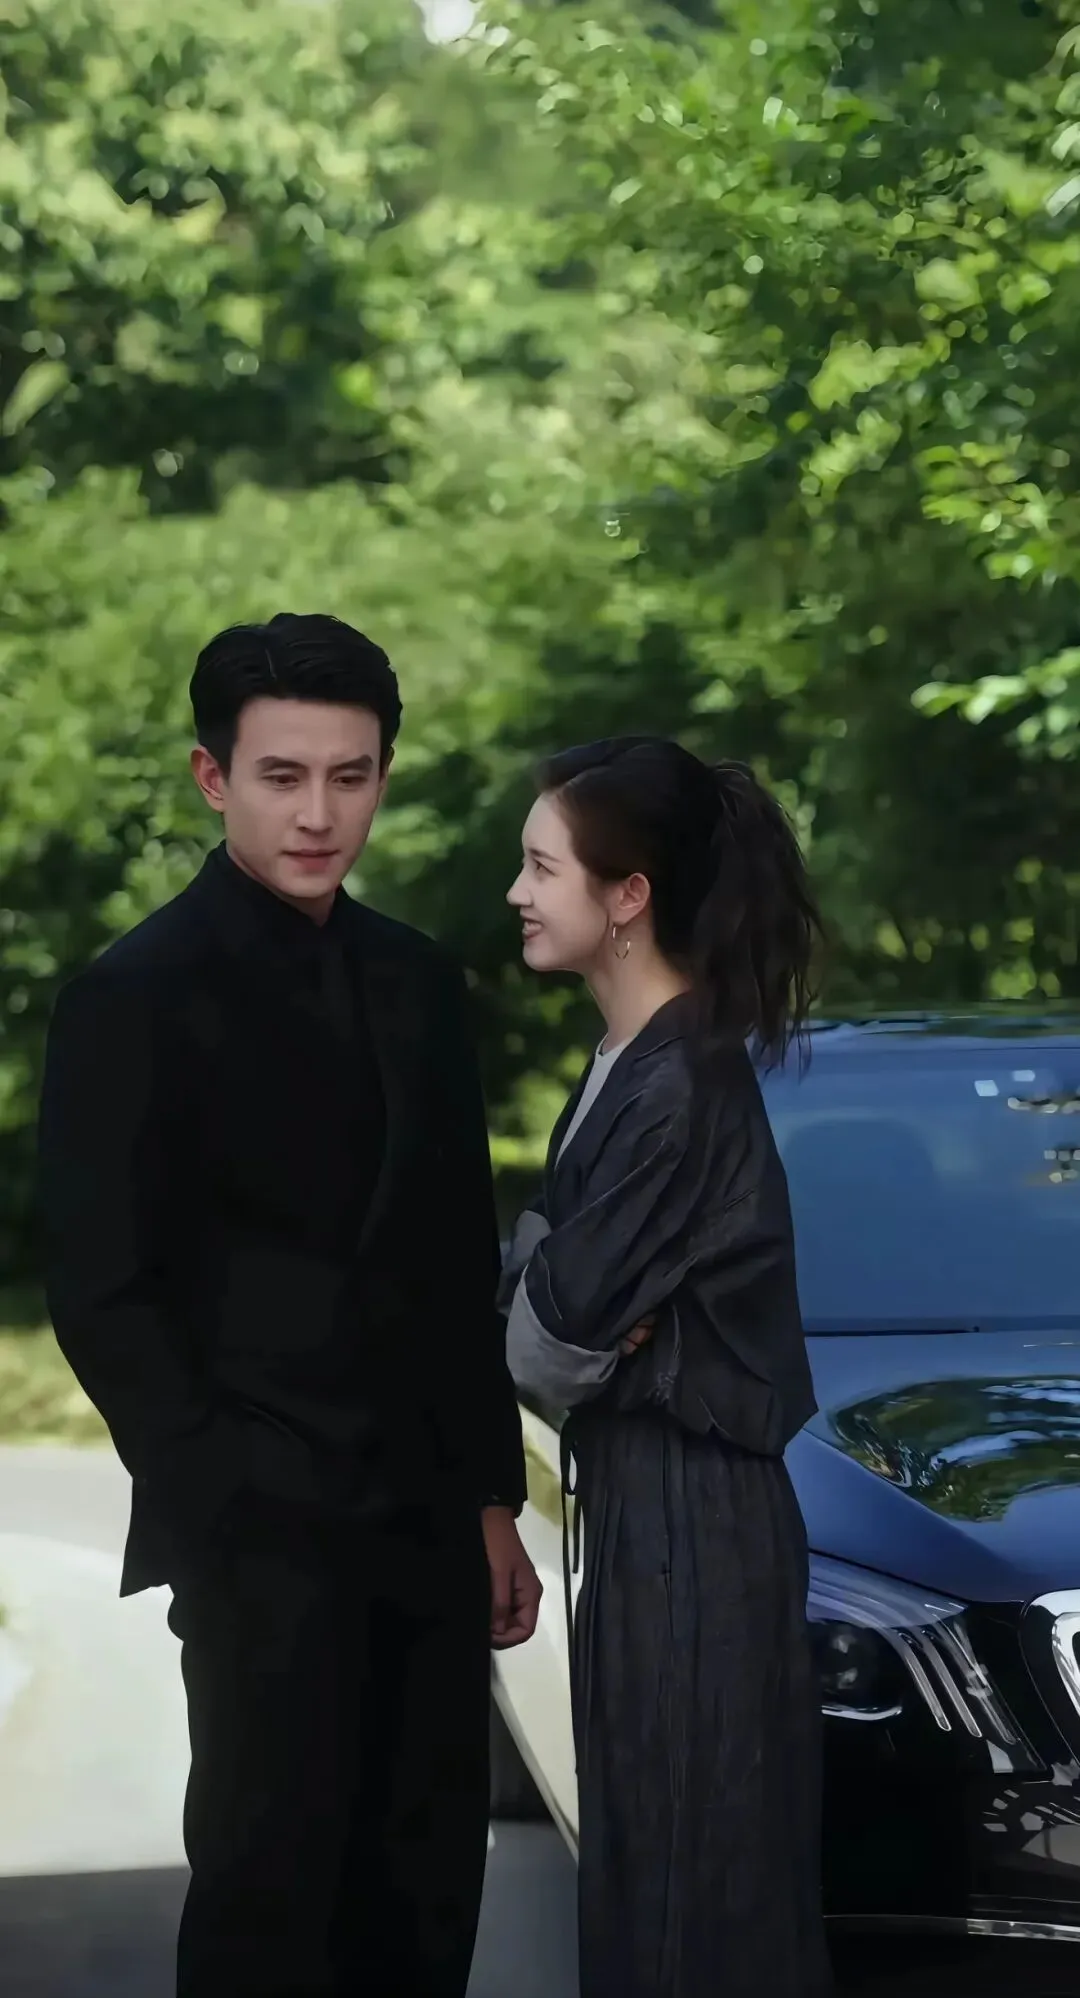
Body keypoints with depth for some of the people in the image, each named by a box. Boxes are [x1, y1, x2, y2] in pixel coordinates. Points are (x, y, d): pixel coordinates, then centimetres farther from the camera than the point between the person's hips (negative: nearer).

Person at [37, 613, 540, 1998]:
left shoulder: (417, 986, 12)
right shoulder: (137, 997, -7)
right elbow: (101, 1294, -8)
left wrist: (492, 1499, 13)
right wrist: (220, 1506, -12)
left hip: (426, 1525, 6)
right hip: (263, 1536, -6)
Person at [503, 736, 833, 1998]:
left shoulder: (683, 1085, -21)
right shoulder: (632, 1057, 9)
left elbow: (558, 1333, -19)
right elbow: (554, 1272, 10)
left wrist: (544, 1313, 1)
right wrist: (570, 1307, -10)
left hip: (688, 1506, -9)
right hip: (638, 1481, 9)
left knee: (694, 1840, 0)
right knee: (641, 1819, 16)